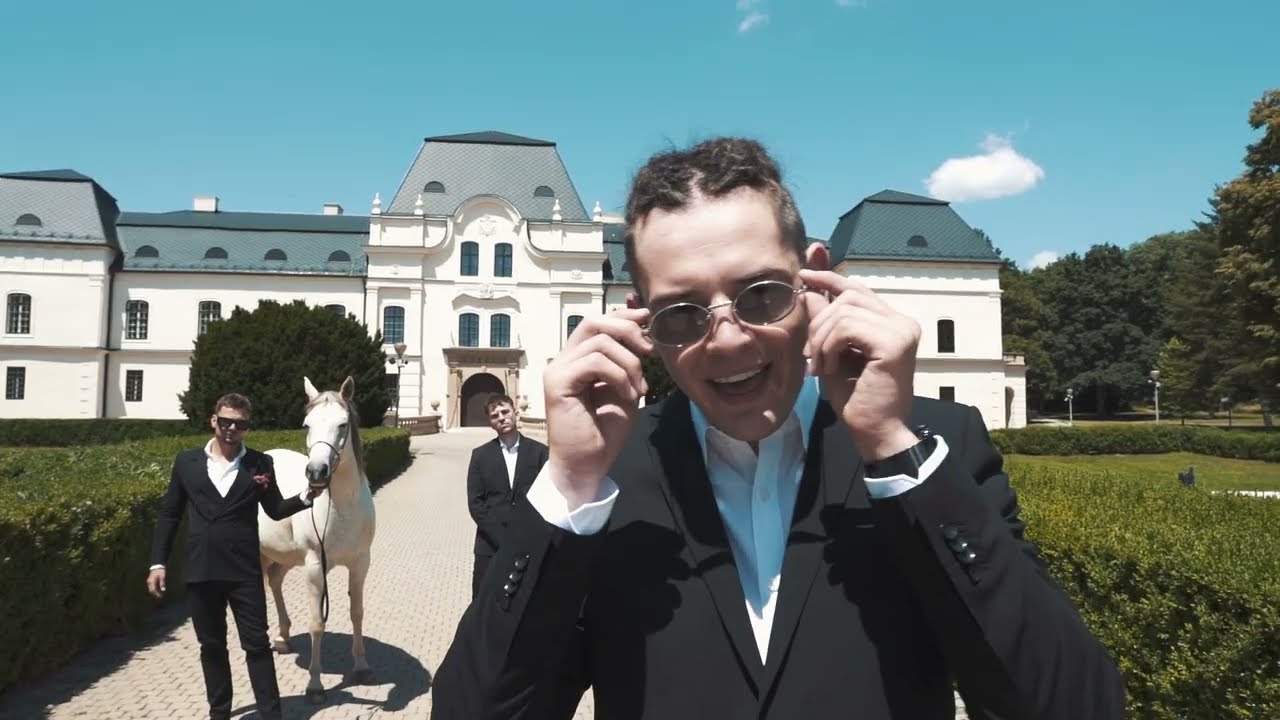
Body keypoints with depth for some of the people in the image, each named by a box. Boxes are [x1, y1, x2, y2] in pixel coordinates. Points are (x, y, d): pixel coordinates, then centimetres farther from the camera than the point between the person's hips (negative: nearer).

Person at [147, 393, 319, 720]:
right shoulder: (186, 461, 3)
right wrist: (158, 562, 3)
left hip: (244, 571, -1)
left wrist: (306, 497, -12)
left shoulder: (260, 463, 0)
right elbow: (169, 514, 7)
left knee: (256, 644, 4)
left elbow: (275, 510, 7)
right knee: (211, 646, 13)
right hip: (200, 571, 2)